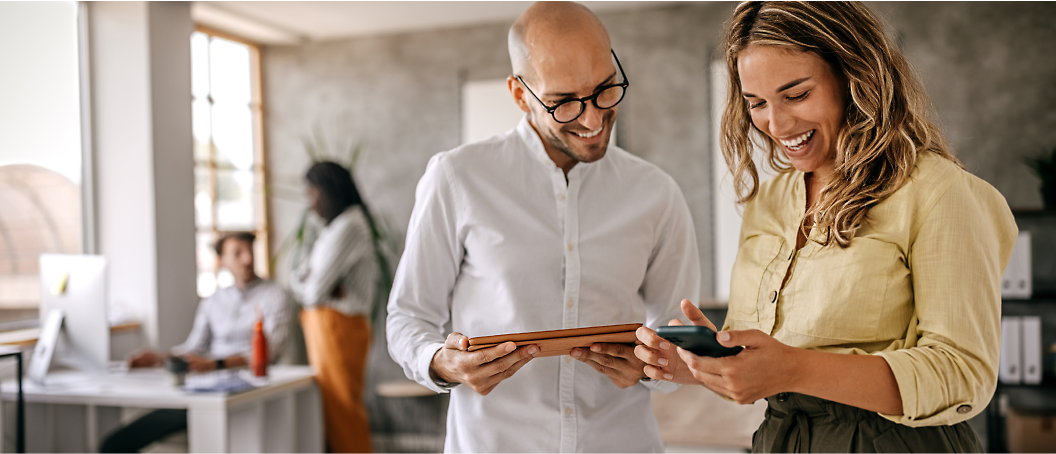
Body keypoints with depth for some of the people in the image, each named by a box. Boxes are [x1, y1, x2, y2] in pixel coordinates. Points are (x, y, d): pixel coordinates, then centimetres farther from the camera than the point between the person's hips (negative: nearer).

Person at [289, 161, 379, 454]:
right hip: (321, 323, 9)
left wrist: (305, 286, 3)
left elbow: (315, 290, -19)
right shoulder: (330, 227, 17)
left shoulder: (349, 226, -15)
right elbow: (296, 280, 10)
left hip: (338, 324, -9)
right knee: (331, 405, 14)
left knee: (342, 406, -3)